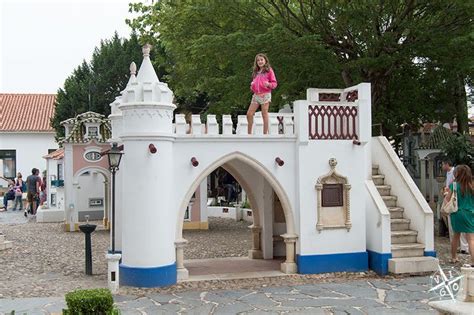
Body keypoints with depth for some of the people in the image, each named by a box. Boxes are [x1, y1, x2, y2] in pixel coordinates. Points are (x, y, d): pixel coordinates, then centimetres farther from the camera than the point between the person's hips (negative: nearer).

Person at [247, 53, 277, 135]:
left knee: (264, 114, -5)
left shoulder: (269, 71, 2)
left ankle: (265, 134, 0)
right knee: (249, 114, -1)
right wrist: (252, 86, 6)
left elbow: (274, 83, 0)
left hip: (265, 94, -6)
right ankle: (249, 133, 8)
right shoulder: (256, 72, 18)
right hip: (256, 95, 6)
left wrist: (269, 84, -21)